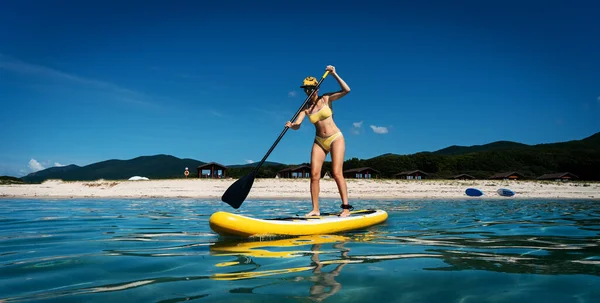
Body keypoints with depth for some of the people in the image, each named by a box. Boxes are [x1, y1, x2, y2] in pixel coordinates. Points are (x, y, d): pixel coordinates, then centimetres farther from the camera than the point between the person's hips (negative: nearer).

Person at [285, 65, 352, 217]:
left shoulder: (326, 99, -3)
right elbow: (297, 125, -10)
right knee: (314, 175, -6)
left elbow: (346, 90, -14)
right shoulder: (305, 107, 2)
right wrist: (291, 125, -33)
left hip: (335, 138, -3)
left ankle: (346, 208, -8)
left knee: (337, 173, -12)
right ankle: (315, 209, -1)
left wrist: (334, 74, -18)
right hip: (319, 141, 4)